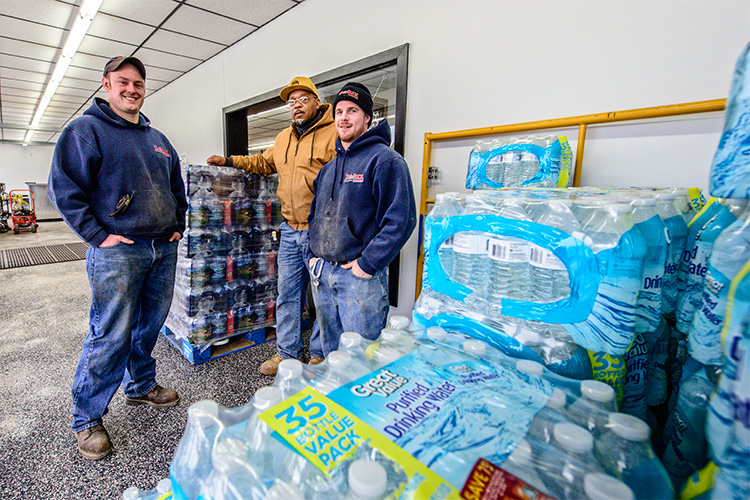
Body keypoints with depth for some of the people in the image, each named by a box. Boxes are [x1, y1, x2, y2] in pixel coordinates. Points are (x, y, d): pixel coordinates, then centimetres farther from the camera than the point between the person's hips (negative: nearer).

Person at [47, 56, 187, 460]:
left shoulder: (157, 138, 17)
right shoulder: (86, 130, -2)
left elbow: (176, 186, 25)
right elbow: (63, 188, -7)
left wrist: (178, 225, 15)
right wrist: (98, 235, -13)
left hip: (163, 249, 6)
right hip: (118, 251, -6)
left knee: (150, 325, 16)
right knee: (110, 336, -2)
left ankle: (141, 386, 36)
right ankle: (86, 419, 18)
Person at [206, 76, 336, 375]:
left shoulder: (334, 135, -7)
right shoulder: (284, 138, 18)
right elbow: (264, 163, 33)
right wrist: (229, 161, 26)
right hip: (290, 230, 8)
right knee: (287, 294, 13)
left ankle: (320, 355, 23)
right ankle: (288, 353, 28)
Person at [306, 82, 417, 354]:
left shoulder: (385, 160, -9)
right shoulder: (328, 168, 16)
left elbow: (401, 220, -18)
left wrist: (368, 264, -19)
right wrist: (312, 256, 11)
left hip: (360, 277, -7)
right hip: (322, 275, 7)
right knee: (332, 353, 21)